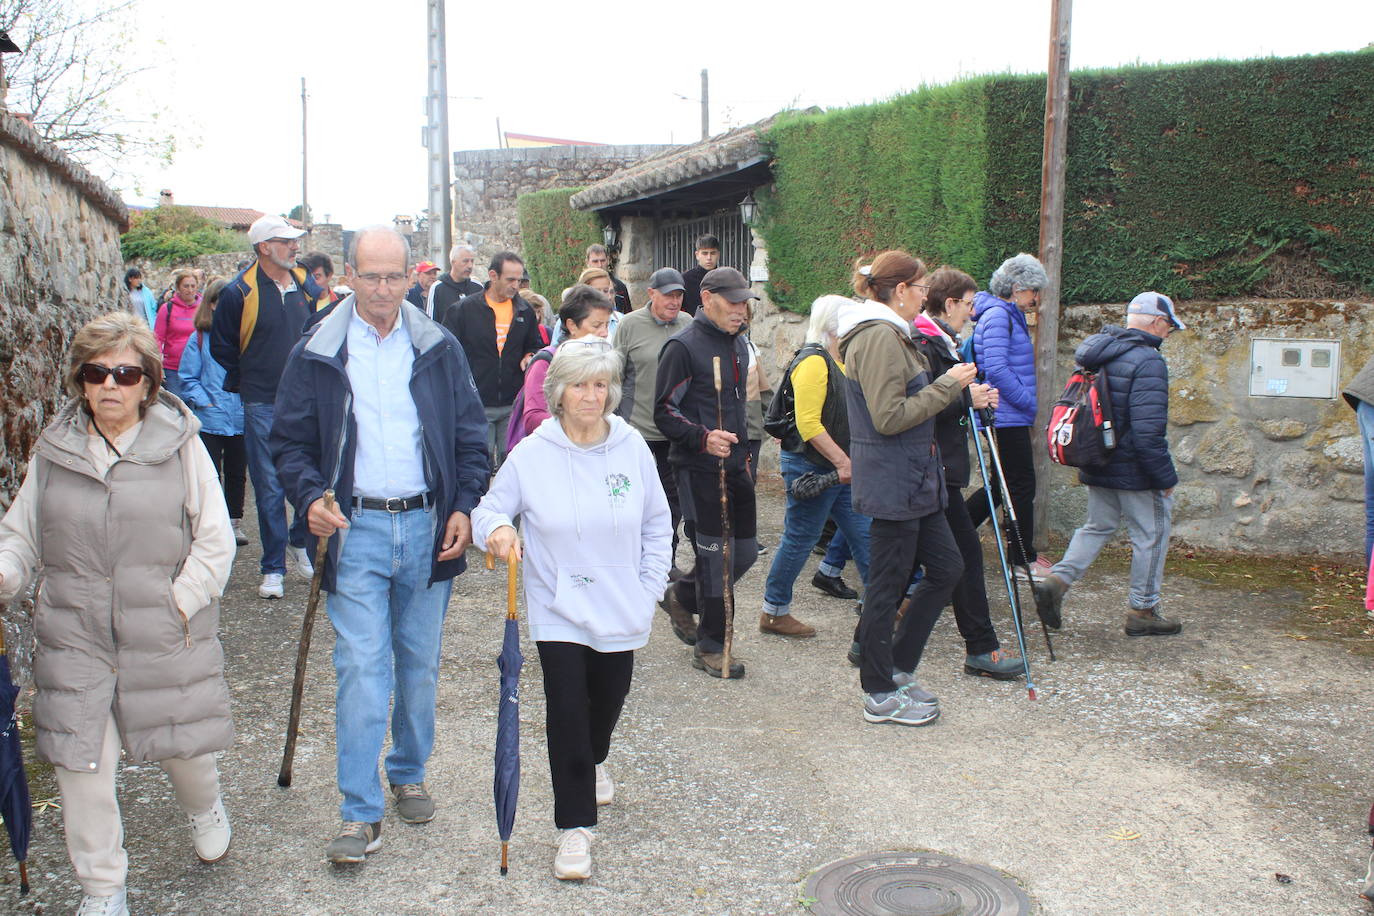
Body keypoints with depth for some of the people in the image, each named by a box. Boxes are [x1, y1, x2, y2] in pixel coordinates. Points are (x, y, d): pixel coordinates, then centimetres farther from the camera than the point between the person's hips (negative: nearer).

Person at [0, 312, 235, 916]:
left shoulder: (180, 444, -5)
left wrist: (178, 605, -10)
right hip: (75, 637, 2)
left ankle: (204, 810, 49)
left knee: (182, 744, 13)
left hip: (165, 637, -2)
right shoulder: (53, 450, 3)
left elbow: (215, 541, -4)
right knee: (81, 763, 3)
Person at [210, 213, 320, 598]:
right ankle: (274, 569, 12)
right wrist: (248, 377, 8)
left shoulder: (305, 285, 6)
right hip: (263, 406, -3)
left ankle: (301, 542, 31)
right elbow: (221, 345, 5)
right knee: (270, 488, 1)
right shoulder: (240, 292, -7)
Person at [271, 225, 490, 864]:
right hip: (355, 530, -2)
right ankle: (360, 813, 3)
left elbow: (471, 434, 9)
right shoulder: (315, 355, 1)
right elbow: (290, 442, 4)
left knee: (420, 664, 13)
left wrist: (465, 507, -2)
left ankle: (409, 775, 32)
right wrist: (309, 498, -15)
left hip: (427, 527, 2)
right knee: (360, 668, -6)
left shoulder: (439, 349, 5)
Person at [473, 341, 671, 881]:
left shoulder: (632, 448, -4)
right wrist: (497, 529, -25)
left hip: (620, 611, 3)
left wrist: (649, 588, 2)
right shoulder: (532, 455, -10)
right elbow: (489, 509, -2)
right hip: (558, 610, -2)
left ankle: (593, 761, 54)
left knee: (608, 701, 19)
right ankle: (575, 826, 7)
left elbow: (657, 526, 7)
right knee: (567, 709, -8)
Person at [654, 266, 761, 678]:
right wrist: (704, 438, -28)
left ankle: (682, 597, 34)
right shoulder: (683, 346, -12)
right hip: (699, 469, -8)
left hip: (735, 466, 8)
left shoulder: (738, 345, 15)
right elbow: (664, 412, -14)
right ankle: (710, 647, 10)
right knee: (716, 555, -4)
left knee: (745, 551, 11)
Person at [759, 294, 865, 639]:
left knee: (863, 533, 10)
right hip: (811, 468, -10)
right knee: (799, 540, 0)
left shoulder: (835, 361, 15)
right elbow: (808, 423, -24)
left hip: (837, 468, 10)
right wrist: (842, 461, -24)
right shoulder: (813, 362, -17)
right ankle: (774, 613, 13)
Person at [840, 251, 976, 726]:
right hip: (893, 483, -11)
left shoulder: (890, 334, 15)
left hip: (914, 479, 11)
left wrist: (960, 394, 13)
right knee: (888, 584, 1)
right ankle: (880, 696, 14)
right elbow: (890, 418, -22)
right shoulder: (879, 337, -18)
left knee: (946, 567, 15)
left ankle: (897, 669, 25)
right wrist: (947, 386, -16)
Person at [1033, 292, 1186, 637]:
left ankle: (1056, 580, 3)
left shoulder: (1099, 355, 8)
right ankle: (1143, 611, 16)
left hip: (1097, 466, 8)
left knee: (1098, 527, 19)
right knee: (1151, 536, 7)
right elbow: (1148, 431, -24)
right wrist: (1166, 478, -16)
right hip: (1134, 471, -8)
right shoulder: (1147, 362, -19)